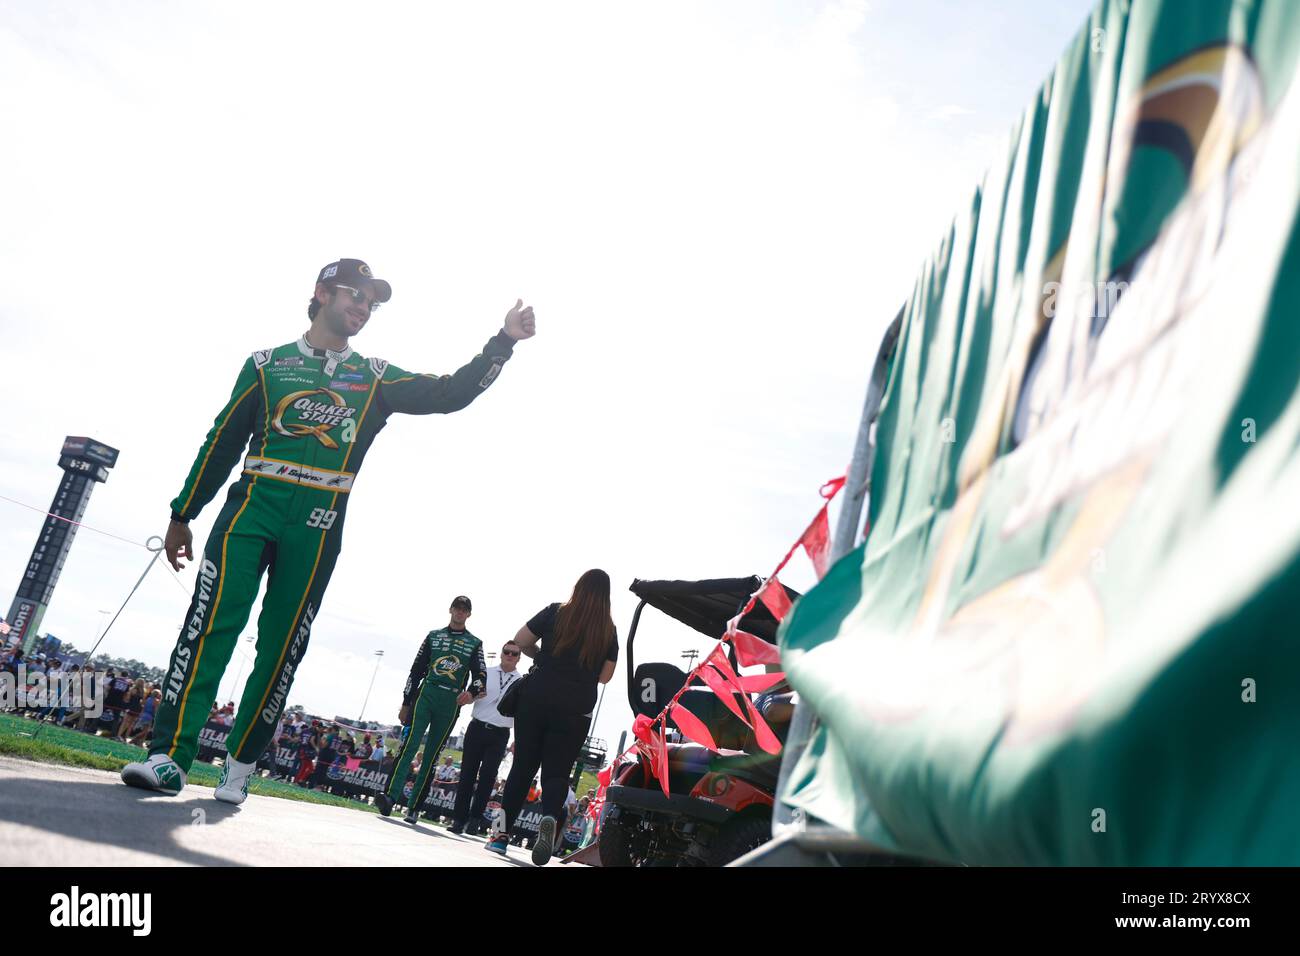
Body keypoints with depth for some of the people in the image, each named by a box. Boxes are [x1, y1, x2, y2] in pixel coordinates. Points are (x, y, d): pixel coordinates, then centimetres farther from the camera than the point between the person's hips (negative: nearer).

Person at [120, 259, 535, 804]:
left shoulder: (375, 379, 18)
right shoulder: (267, 364, 14)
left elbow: (449, 394, 9)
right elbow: (222, 442, 13)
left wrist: (503, 343, -1)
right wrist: (182, 515, 13)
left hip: (318, 526, 1)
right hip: (252, 507, -1)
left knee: (281, 649, 0)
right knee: (211, 623, -14)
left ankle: (239, 766, 10)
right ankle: (171, 756, -14)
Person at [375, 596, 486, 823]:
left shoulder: (474, 643, 13)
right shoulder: (433, 636, 16)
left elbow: (480, 675, 3)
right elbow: (417, 670, 14)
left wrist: (471, 692, -20)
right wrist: (406, 703, 9)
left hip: (451, 704, 0)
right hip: (425, 694, 0)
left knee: (431, 756, 1)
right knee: (410, 744, -17)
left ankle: (414, 807, 4)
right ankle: (390, 796, -26)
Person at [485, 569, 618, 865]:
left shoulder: (555, 613, -1)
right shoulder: (608, 630, 3)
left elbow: (520, 641, 2)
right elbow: (605, 675, 7)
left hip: (536, 698, 0)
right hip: (575, 710, 0)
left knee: (523, 765, 10)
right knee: (557, 772, 4)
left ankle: (502, 833, 8)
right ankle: (550, 819, -25)